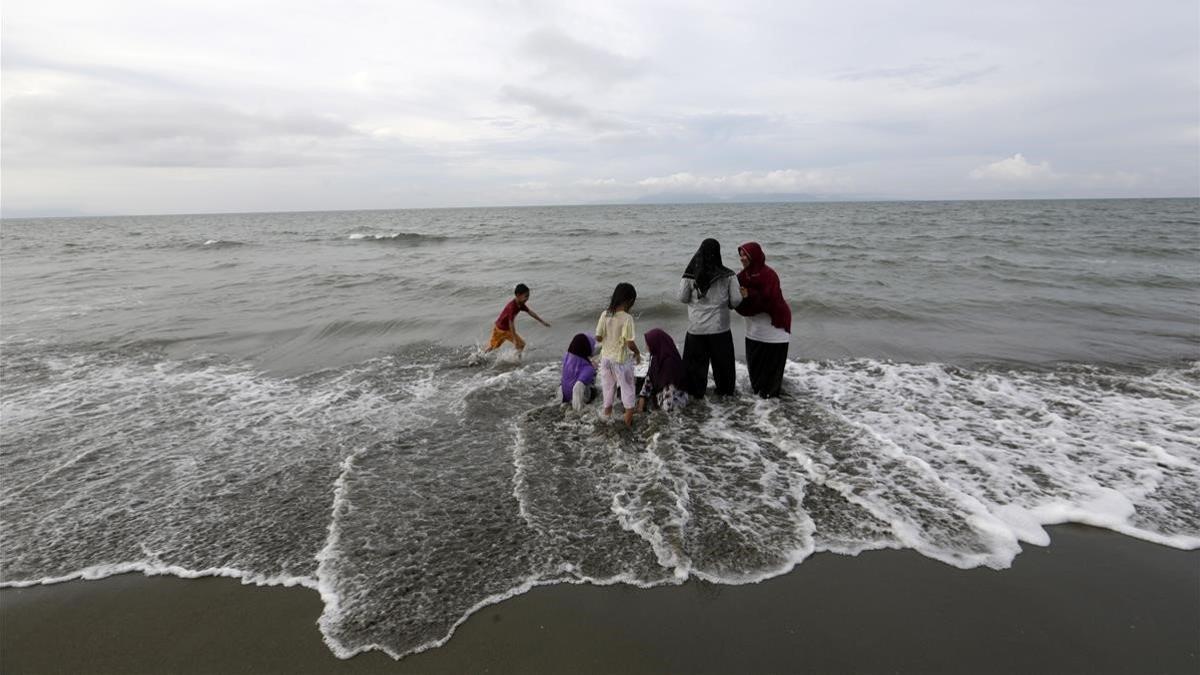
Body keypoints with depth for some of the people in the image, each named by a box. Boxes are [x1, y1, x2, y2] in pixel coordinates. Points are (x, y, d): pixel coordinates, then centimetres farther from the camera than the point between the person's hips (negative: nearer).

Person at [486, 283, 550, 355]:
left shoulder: (520, 304, -6)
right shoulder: (512, 306, -32)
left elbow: (530, 312, 7)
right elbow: (511, 323, -34)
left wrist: (542, 322, 11)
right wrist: (514, 339, -34)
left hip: (508, 330, 8)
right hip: (499, 329, -8)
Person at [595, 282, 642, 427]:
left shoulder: (604, 314, -8)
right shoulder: (627, 318, -22)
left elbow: (598, 337, -4)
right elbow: (630, 343, -20)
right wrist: (637, 353, -1)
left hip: (605, 357, 4)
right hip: (621, 359, -4)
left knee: (608, 386, 21)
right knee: (627, 387, 13)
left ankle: (607, 411, 33)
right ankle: (628, 418, 18)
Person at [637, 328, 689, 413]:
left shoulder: (670, 361, -29)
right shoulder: (656, 356, -5)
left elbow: (670, 388, -28)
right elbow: (649, 377, -1)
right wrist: (642, 397, -8)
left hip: (677, 394, -7)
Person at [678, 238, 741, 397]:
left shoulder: (690, 275, -9)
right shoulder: (728, 275, -8)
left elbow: (682, 298, -3)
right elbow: (736, 300, -5)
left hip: (696, 328, 0)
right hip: (720, 327, 1)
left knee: (696, 360, 12)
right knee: (722, 360, 17)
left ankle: (695, 392, 19)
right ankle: (725, 390, 31)